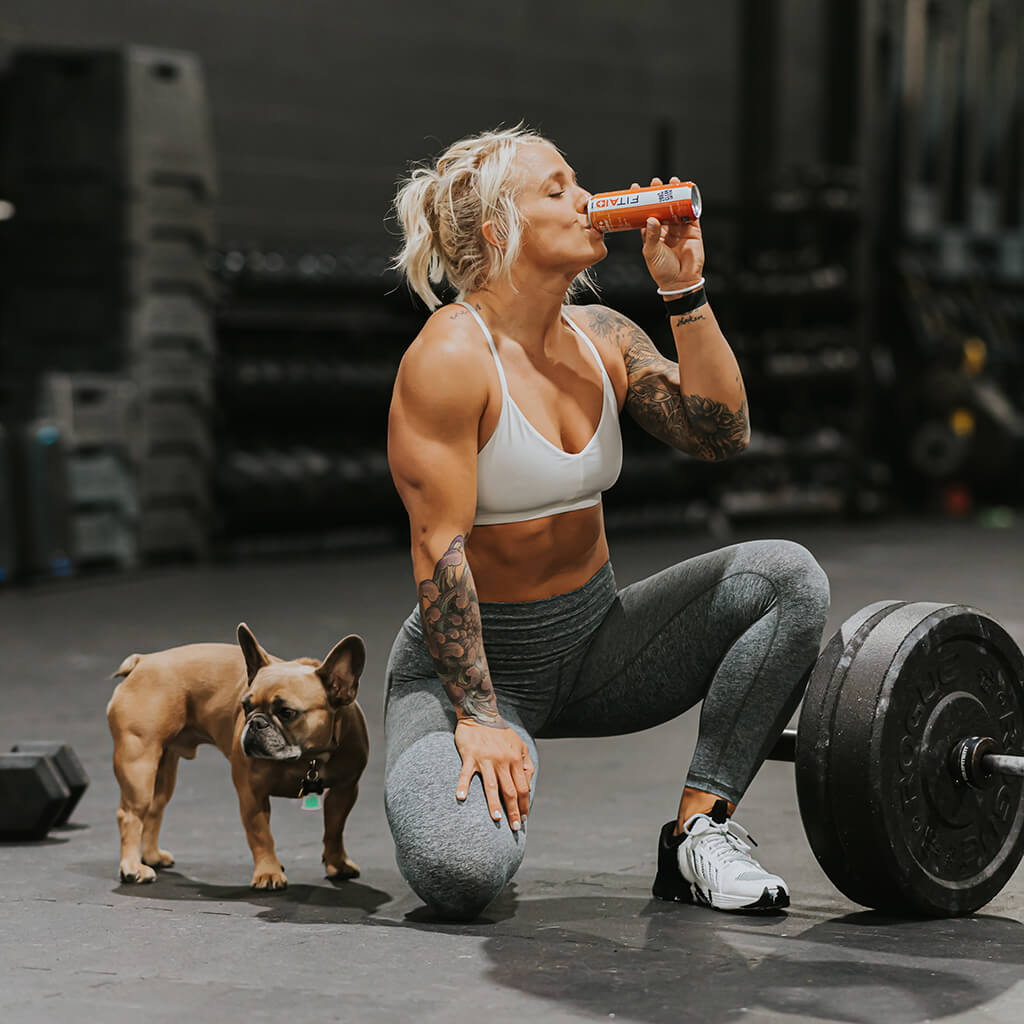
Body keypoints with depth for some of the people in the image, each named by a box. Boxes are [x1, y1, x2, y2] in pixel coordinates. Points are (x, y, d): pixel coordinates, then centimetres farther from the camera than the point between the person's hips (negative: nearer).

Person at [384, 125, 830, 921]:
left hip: (597, 643, 6)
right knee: (460, 873, -31)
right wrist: (477, 717, -24)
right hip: (472, 657, -6)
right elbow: (439, 546, -21)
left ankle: (699, 827, -10)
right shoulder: (449, 358, -18)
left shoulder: (603, 338, 2)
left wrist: (684, 292, -13)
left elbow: (722, 434, -6)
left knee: (788, 577, -13)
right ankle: (474, 768, 7)